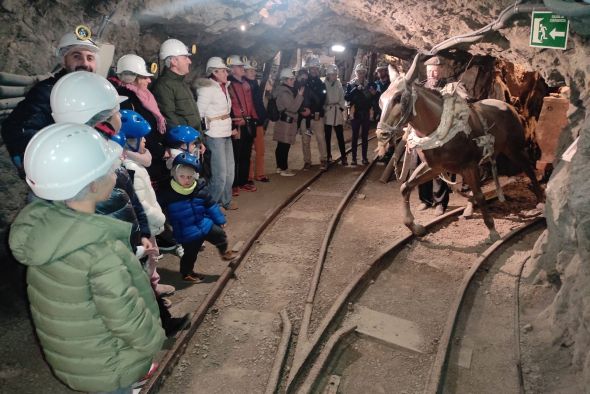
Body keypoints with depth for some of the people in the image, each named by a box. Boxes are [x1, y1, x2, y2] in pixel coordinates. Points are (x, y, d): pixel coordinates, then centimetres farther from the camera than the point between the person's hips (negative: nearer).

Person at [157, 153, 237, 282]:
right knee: (190, 254, 11)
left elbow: (210, 205, 3)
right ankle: (186, 273, 36)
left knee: (220, 235, 17)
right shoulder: (168, 193, -19)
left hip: (205, 224, 4)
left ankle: (224, 252, 46)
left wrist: (220, 220, 10)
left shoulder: (200, 188, -9)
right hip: (187, 233, -3)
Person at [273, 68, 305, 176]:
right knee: (285, 146, -6)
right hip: (286, 122, -11)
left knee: (281, 146, 13)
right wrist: (300, 95, -18)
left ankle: (279, 167, 20)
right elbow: (293, 108, -20)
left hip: (283, 121, 11)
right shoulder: (284, 93, -17)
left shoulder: (283, 91, 16)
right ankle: (284, 169, -2)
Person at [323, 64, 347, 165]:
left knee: (340, 136, 1)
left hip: (337, 111, 3)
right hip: (327, 112, -3)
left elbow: (342, 97, 10)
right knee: (327, 136, 5)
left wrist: (341, 107, 1)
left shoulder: (338, 84, 7)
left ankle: (343, 157, 5)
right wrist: (323, 109, -9)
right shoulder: (324, 84, -6)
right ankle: (328, 156, 15)